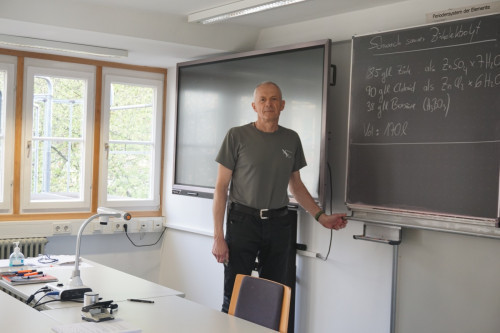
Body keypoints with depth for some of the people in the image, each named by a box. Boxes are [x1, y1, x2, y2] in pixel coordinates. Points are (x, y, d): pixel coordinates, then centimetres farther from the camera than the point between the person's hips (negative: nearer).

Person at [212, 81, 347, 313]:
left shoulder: (291, 139, 10)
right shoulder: (237, 136, -2)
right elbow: (221, 187, -3)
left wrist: (321, 216, 7)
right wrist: (218, 236, -8)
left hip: (278, 223, 4)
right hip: (243, 221, -3)